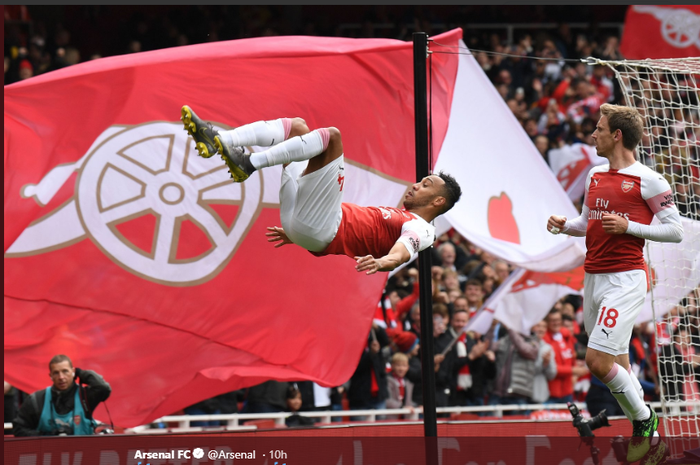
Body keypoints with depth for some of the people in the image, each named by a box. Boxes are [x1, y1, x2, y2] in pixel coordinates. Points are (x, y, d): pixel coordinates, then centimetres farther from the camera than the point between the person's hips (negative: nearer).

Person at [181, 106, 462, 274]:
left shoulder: (420, 228, 3)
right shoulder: (393, 215, 31)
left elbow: (403, 252, -20)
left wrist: (381, 262, -44)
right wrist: (295, 235, 38)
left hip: (322, 230, -9)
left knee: (331, 136, -20)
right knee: (296, 126, 11)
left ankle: (248, 164, -29)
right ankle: (218, 141, -11)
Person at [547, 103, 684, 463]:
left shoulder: (648, 180, -8)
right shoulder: (595, 176, 13)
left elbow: (675, 231, -7)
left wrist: (628, 226, -16)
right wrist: (564, 225, 5)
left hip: (625, 280, -7)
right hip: (593, 279, 7)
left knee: (598, 360, -16)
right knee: (617, 366, 9)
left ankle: (643, 417, 3)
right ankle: (644, 432, 18)